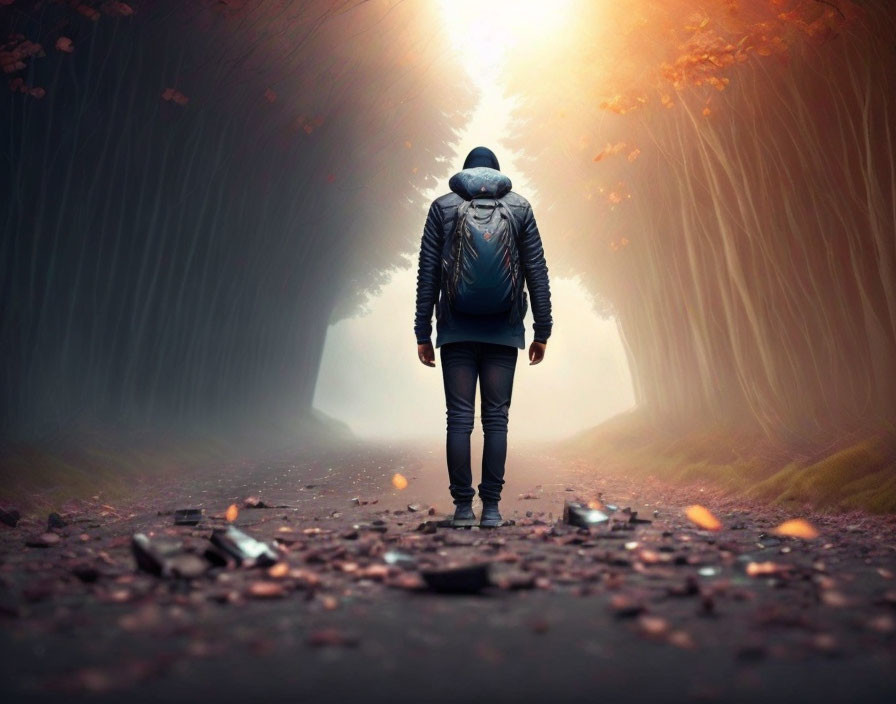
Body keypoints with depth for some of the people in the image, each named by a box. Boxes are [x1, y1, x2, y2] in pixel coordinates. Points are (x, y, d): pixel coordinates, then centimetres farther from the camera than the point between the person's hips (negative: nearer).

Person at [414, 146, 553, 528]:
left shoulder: (442, 206, 6)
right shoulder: (519, 207, 8)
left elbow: (428, 274, 2)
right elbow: (537, 272, 4)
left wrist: (423, 332, 5)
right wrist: (542, 332, 8)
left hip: (456, 329, 0)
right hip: (503, 330, 1)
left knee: (459, 418, 2)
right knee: (496, 418, 3)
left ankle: (463, 506, 4)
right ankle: (491, 507, 4)